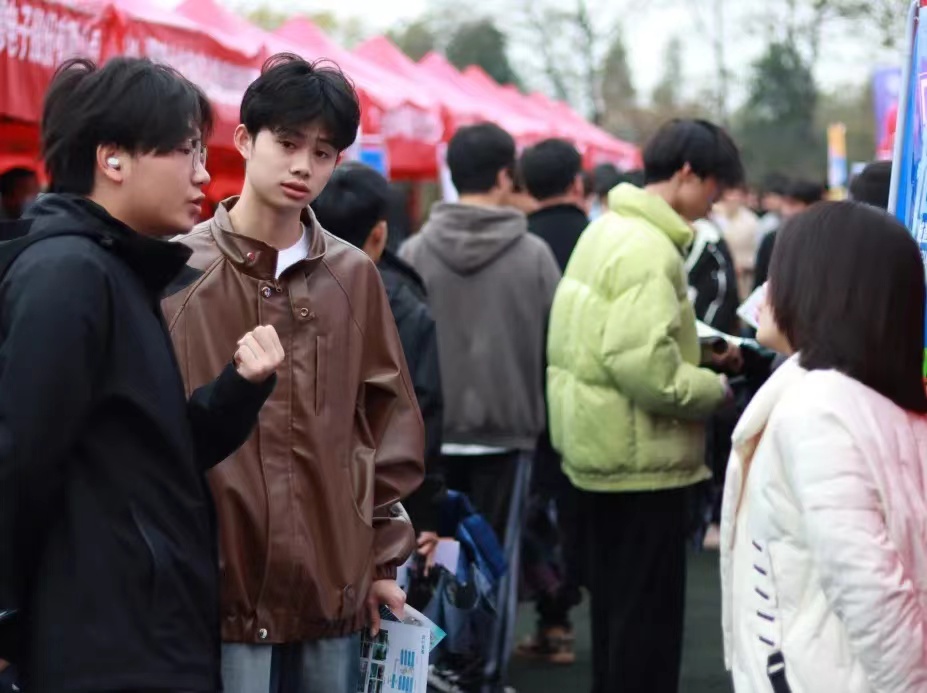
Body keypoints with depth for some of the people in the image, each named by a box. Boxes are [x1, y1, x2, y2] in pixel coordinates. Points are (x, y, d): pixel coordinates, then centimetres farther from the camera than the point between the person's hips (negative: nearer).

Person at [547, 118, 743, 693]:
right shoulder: (649, 249, -21)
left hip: (601, 449, 10)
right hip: (643, 457, -10)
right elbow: (645, 367, -29)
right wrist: (714, 389, -13)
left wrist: (700, 353, 11)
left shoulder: (607, 230, 11)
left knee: (615, 603, 18)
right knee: (650, 611, -1)